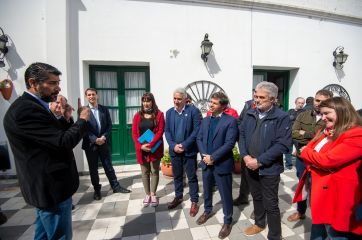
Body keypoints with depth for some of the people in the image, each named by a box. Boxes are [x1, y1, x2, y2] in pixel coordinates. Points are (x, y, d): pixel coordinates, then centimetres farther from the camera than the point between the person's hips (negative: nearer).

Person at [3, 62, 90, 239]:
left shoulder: (31, 106, 11)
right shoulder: (26, 109, -23)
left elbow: (57, 136, 14)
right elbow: (63, 142, -26)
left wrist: (66, 119, 0)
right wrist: (82, 119, -13)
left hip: (45, 186, 10)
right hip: (52, 187, -10)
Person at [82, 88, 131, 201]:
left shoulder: (104, 109, 5)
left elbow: (109, 125, 3)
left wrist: (104, 137, -12)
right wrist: (95, 139, -17)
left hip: (104, 143, 1)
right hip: (90, 144, -1)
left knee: (108, 166, 10)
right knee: (93, 169, 10)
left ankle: (115, 186, 22)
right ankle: (97, 190, 26)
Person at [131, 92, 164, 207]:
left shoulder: (159, 114, -3)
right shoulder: (138, 115, 5)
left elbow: (160, 131, -10)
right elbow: (134, 132, 1)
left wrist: (150, 145, -19)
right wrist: (140, 146, -12)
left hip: (155, 148, -2)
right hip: (141, 148, 2)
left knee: (154, 171, 8)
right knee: (145, 172, 11)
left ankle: (153, 194, 24)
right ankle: (147, 194, 26)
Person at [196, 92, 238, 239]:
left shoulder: (230, 121, -12)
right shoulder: (205, 120, 7)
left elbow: (229, 143, -19)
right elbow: (199, 139, 5)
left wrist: (212, 157, -20)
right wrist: (204, 155, -10)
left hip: (222, 164, -5)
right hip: (206, 162, 6)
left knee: (225, 194, 10)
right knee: (207, 190, 23)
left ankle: (227, 221, 32)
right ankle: (207, 211, 49)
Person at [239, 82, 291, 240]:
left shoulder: (282, 117, -14)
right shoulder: (250, 114, 3)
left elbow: (283, 144, -20)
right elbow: (242, 135, 5)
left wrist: (259, 161, -21)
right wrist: (245, 156, -10)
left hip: (269, 169, -5)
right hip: (250, 166, 5)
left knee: (271, 204, 9)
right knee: (256, 197, 24)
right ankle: (259, 224, 47)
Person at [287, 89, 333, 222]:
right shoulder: (303, 115, -1)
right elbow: (293, 134, -10)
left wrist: (304, 134, -16)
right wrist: (315, 137, -18)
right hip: (302, 158, 4)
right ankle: (300, 212, 42)